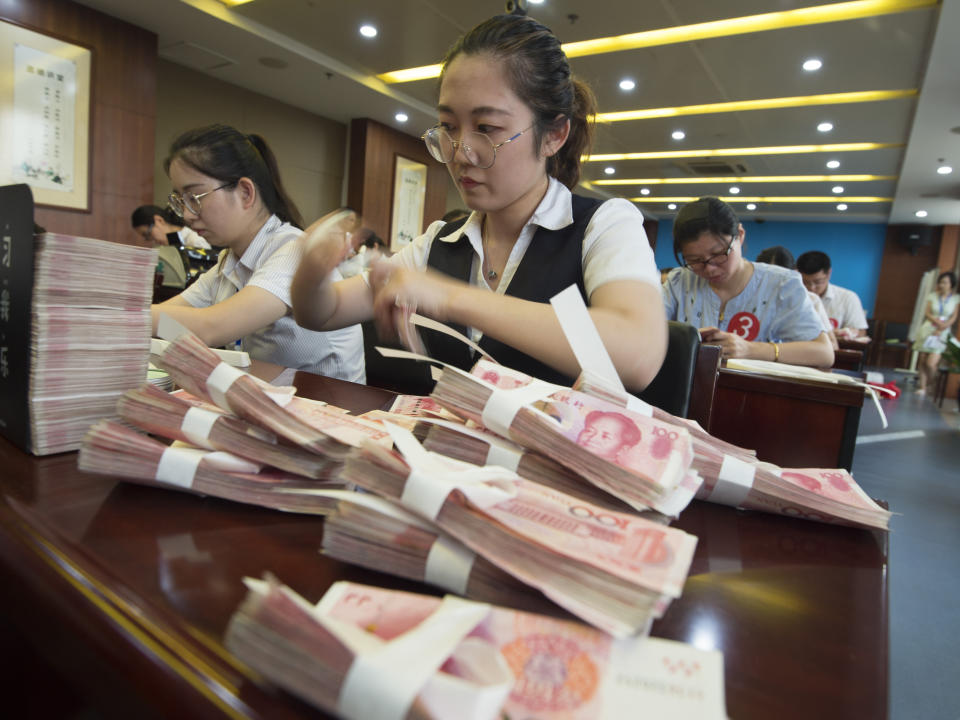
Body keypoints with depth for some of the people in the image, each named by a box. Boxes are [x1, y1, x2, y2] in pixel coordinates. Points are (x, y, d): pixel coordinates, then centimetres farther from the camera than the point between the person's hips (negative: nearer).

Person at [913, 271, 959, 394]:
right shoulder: (932, 296, 5)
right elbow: (927, 313, 0)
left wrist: (940, 330, -14)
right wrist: (937, 321, -17)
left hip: (942, 334, -2)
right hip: (928, 329, 2)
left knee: (931, 363, -13)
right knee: (923, 361, 2)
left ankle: (928, 383, 11)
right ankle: (922, 386, 11)